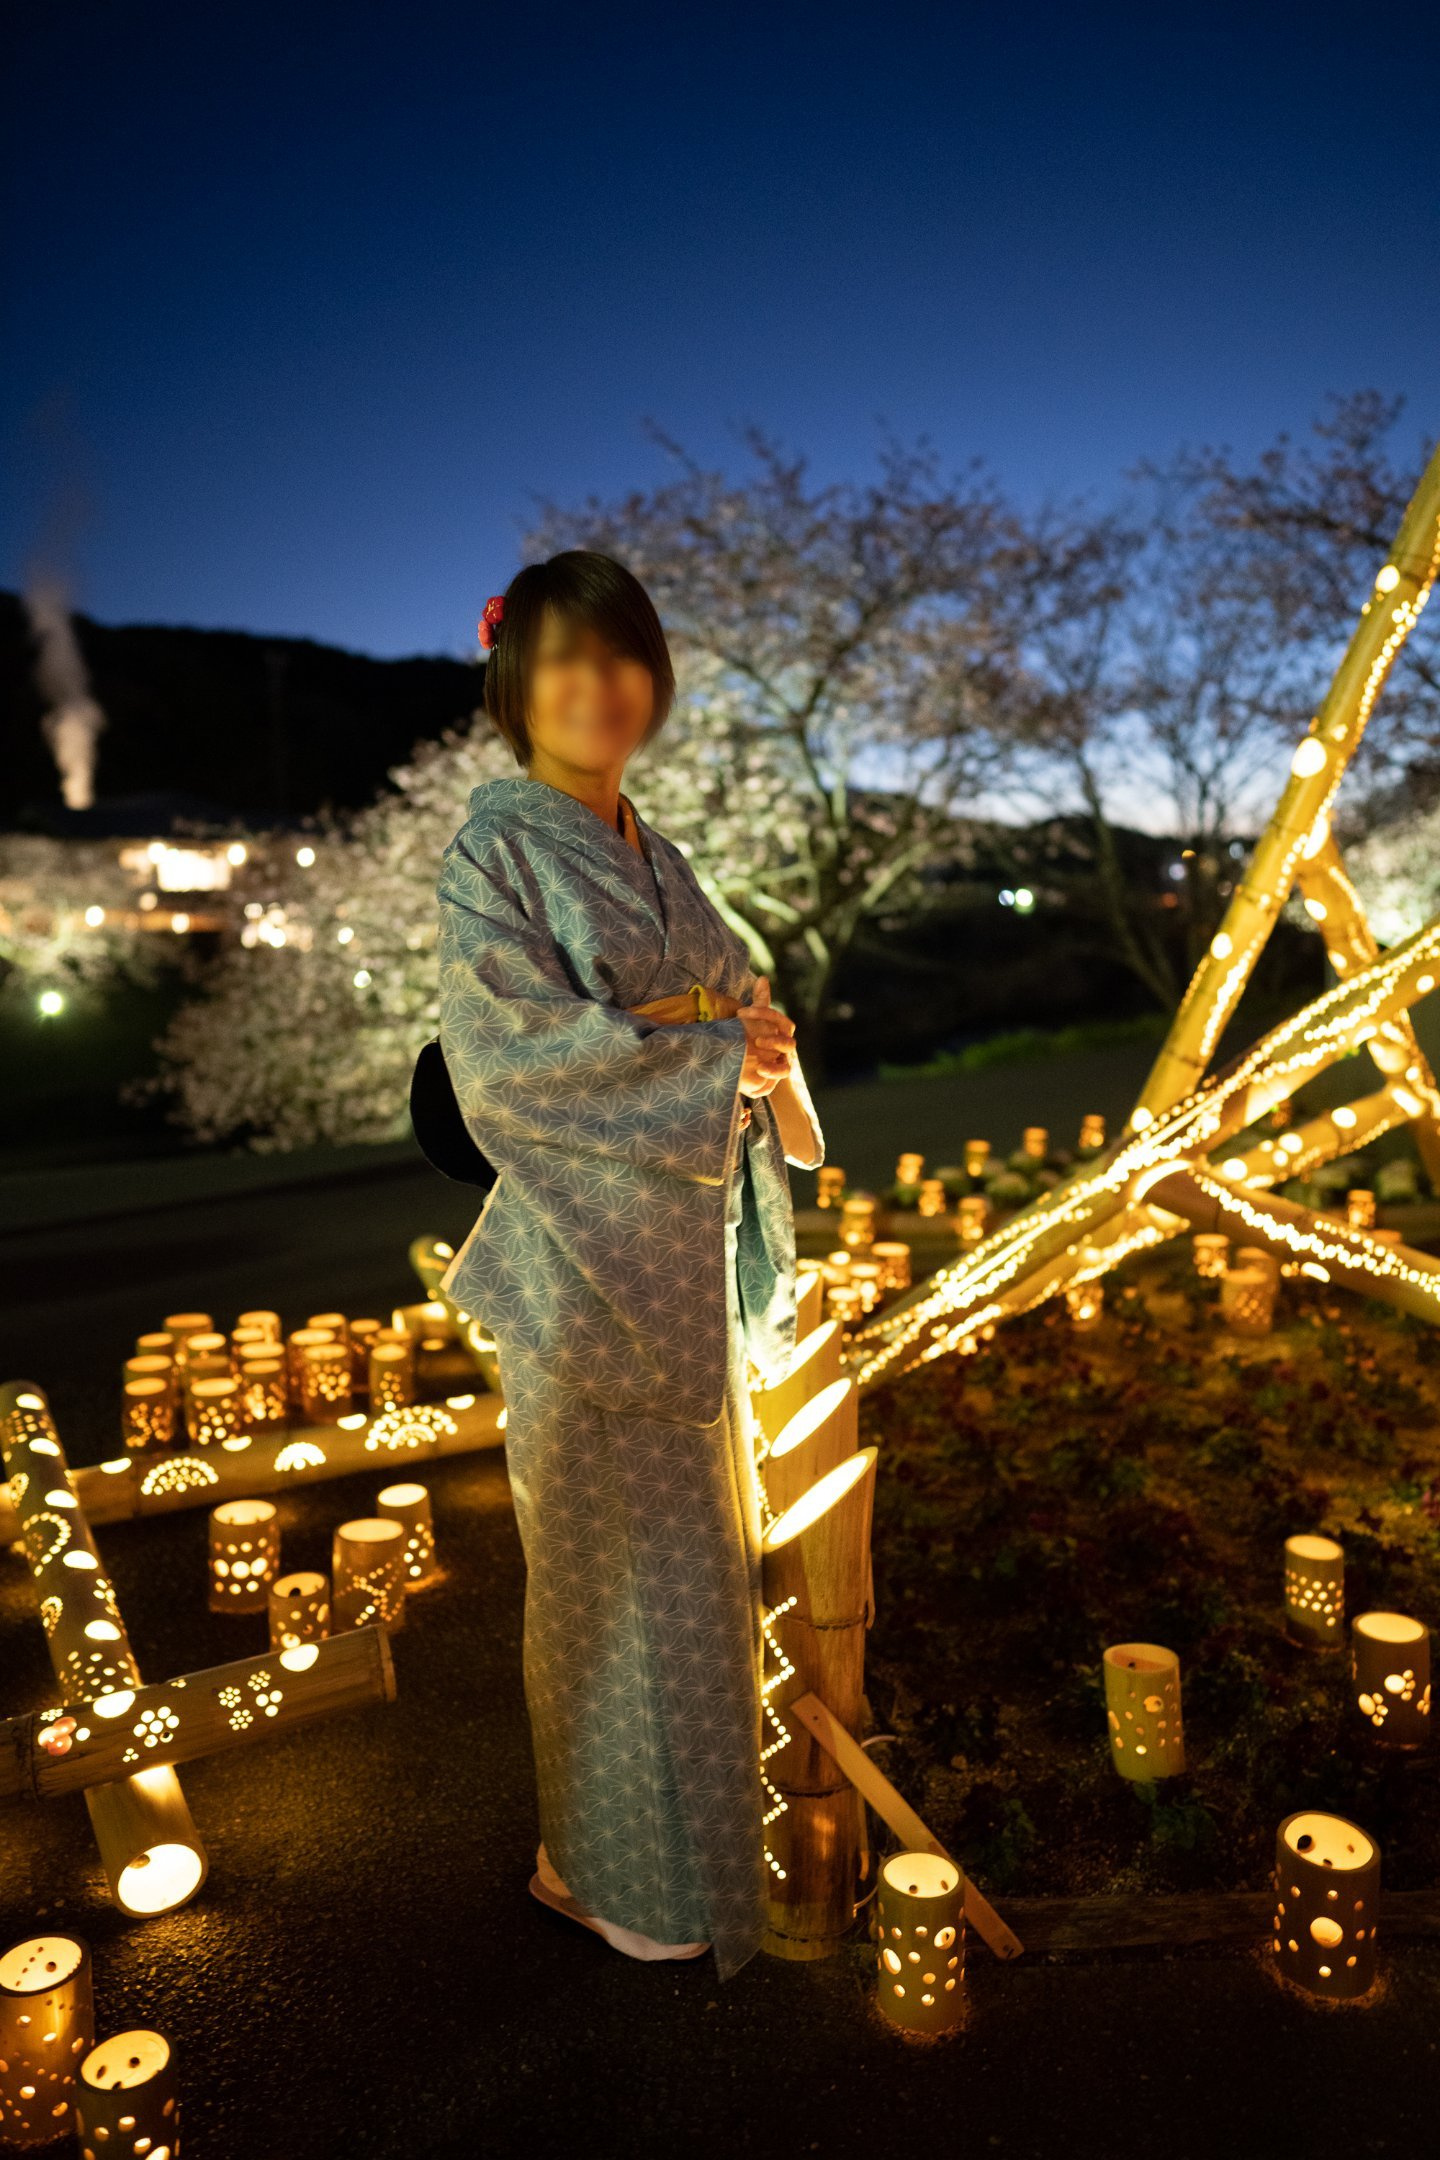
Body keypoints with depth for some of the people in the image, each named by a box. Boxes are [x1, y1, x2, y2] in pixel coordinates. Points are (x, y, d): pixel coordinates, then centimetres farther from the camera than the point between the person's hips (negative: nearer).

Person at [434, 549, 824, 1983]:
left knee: (694, 1538, 18)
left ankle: (688, 1795, 40)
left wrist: (756, 1041, -6)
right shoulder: (493, 854, -10)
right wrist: (712, 1055, -17)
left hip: (688, 1243, 7)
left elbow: (737, 999, 16)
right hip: (585, 1251, -7)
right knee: (609, 1565, 5)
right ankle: (605, 1862, 27)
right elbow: (509, 1058, -20)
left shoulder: (650, 855, 13)